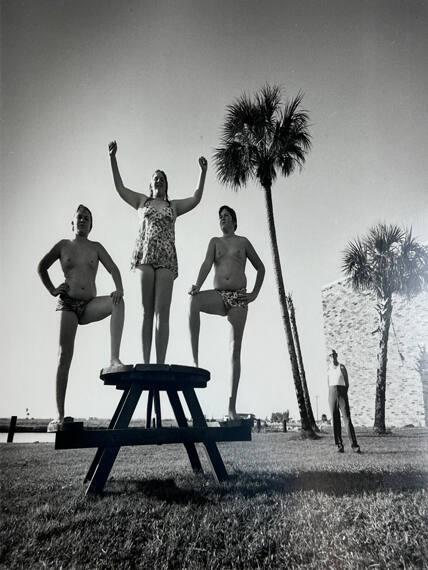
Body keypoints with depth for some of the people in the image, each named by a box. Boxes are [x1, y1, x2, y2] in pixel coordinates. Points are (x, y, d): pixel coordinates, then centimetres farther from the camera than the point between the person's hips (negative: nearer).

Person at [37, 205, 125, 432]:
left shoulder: (96, 247, 12)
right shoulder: (63, 245, 11)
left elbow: (113, 268, 1)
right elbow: (41, 267, 20)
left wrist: (119, 288, -19)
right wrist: (52, 290, 7)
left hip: (90, 305, 1)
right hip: (68, 304, -1)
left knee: (117, 302, -32)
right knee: (64, 356, -7)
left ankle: (114, 359, -37)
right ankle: (59, 415, -2)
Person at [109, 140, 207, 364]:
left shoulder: (173, 206, 22)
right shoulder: (142, 201, 22)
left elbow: (196, 199, 11)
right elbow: (120, 187, 16)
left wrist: (203, 172, 4)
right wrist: (112, 158, 9)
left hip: (166, 258, 0)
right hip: (144, 255, 0)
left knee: (162, 312, -9)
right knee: (146, 311, -3)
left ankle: (160, 363, -12)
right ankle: (145, 363, -4)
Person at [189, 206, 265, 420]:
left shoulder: (243, 242, 15)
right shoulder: (215, 241, 17)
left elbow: (261, 268, 19)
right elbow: (207, 264, -1)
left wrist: (255, 294, 7)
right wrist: (197, 286, -20)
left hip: (239, 298, -1)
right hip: (218, 296, 1)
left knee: (235, 350, -5)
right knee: (194, 301, -34)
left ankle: (232, 406, -4)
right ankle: (195, 360, -36)